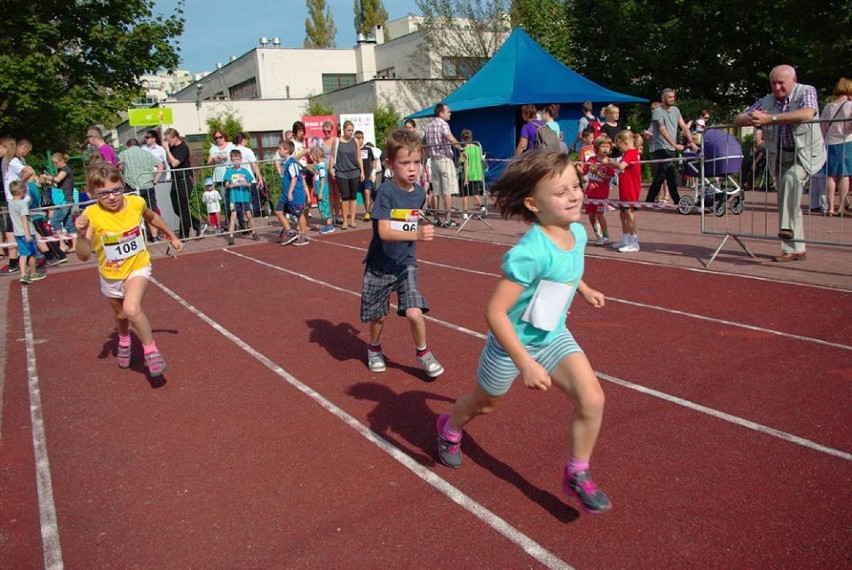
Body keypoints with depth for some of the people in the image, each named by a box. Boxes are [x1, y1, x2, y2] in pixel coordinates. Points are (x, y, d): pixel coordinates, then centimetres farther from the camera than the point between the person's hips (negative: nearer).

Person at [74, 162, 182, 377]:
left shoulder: (136, 203, -17)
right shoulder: (92, 215, -24)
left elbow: (153, 218, 9)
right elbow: (84, 256, -30)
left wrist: (172, 237, 18)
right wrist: (81, 234, -47)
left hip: (137, 267, -1)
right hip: (110, 276, 1)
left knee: (132, 309, -27)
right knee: (120, 313, 25)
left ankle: (151, 350, -6)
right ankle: (124, 341, 59)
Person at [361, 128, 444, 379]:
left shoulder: (419, 192, -3)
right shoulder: (386, 192, -19)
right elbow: (384, 232, -30)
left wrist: (424, 226, 2)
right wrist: (416, 234, -40)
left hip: (406, 263, 3)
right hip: (380, 265, -2)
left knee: (414, 313, -14)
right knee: (378, 316, 13)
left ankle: (423, 353, 12)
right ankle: (374, 349, 43)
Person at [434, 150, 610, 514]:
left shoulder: (578, 232, -10)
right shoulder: (530, 253, -36)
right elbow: (494, 313, -35)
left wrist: (584, 289, 8)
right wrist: (526, 364, -35)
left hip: (554, 337, 6)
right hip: (512, 343, -5)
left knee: (592, 400, -12)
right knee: (485, 403, 20)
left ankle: (577, 475, 12)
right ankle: (449, 430, 55)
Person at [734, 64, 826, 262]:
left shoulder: (806, 92, -9)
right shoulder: (766, 102, 3)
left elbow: (807, 113, -30)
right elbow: (738, 119, 3)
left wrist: (770, 119, -32)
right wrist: (752, 119, -21)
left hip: (806, 153, -5)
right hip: (780, 157, 5)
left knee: (791, 177, -35)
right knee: (784, 201, 5)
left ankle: (787, 227, -32)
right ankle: (794, 249, 13)